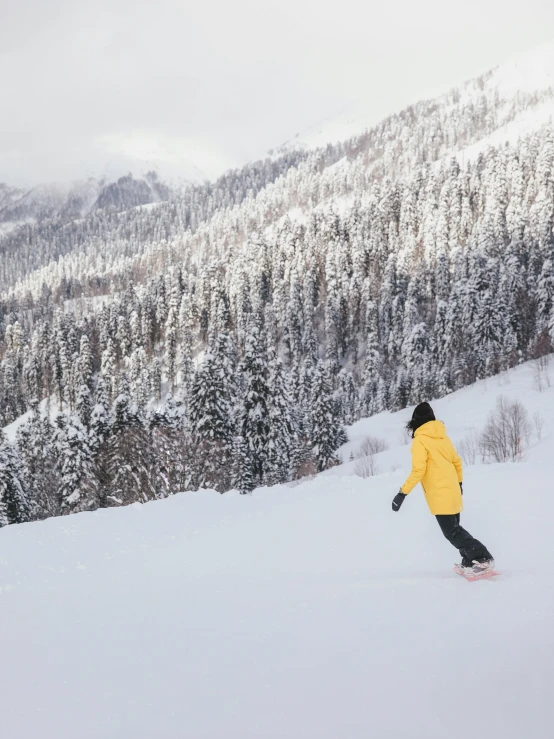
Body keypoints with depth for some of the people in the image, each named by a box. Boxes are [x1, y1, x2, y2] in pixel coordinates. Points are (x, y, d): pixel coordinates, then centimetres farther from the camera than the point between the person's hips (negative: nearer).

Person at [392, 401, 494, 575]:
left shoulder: (420, 440, -10)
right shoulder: (443, 437, 12)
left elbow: (418, 470, -19)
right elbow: (457, 462, 19)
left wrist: (403, 492, -17)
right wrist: (459, 483, 35)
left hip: (439, 495, -8)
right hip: (452, 492, 8)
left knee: (451, 532, -6)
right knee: (454, 529, 17)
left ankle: (483, 559, -13)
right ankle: (470, 560, 14)